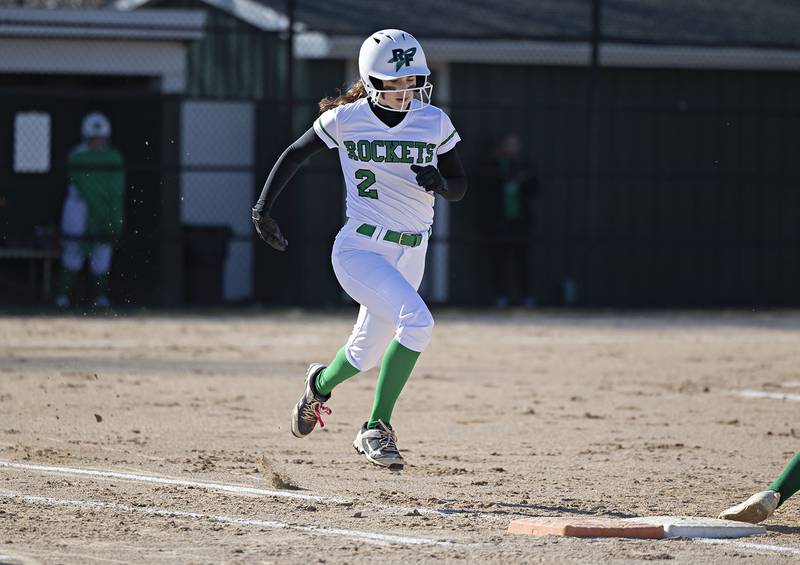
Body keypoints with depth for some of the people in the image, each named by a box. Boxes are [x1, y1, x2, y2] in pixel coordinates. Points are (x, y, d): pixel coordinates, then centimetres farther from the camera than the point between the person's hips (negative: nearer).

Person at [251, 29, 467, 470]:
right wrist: (263, 208, -1)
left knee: (366, 355, 14)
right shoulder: (346, 119, -7)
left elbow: (460, 187, 7)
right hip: (358, 249, -5)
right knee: (417, 321, -27)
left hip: (409, 255, 5)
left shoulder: (434, 122, 0)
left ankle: (321, 383, 50)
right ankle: (377, 428, -15)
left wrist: (440, 182, -16)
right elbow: (294, 155, 7)